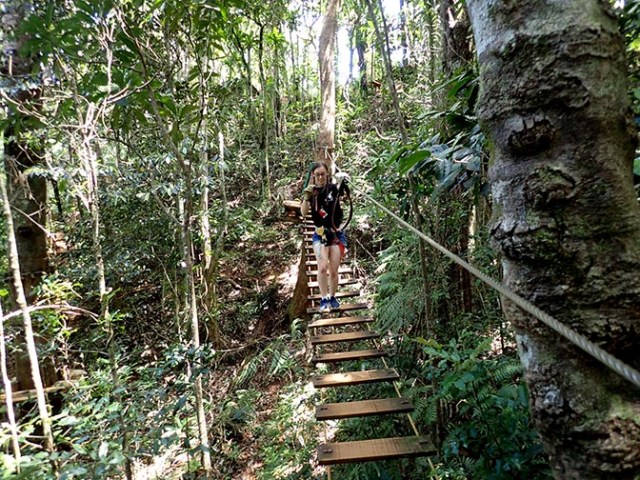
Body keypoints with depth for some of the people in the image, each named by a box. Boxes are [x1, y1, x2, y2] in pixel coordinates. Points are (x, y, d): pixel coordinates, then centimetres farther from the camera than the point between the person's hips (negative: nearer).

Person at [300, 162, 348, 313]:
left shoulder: (333, 188, -1)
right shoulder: (311, 191, -1)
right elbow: (304, 213, -11)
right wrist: (306, 197, -27)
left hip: (336, 233, 0)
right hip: (319, 234, 0)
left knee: (333, 270, 3)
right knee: (322, 267, -19)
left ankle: (332, 298, 25)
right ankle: (323, 299, -6)